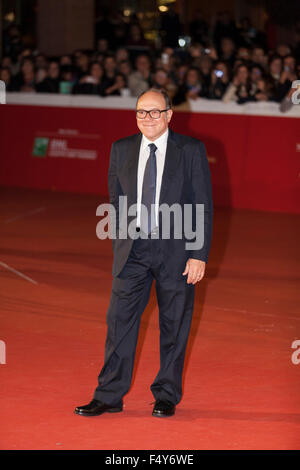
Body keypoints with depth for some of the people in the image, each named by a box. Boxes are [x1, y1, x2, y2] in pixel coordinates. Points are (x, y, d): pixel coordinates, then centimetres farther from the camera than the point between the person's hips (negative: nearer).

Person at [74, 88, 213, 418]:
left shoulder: (191, 150, -3)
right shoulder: (121, 150, 6)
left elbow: (204, 207, -4)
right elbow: (116, 202, 13)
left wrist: (199, 255, -9)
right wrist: (120, 247, 9)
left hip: (176, 250, -2)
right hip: (132, 251, 2)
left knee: (174, 326, 6)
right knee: (120, 320, 0)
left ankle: (167, 396, 19)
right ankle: (109, 396, 8)